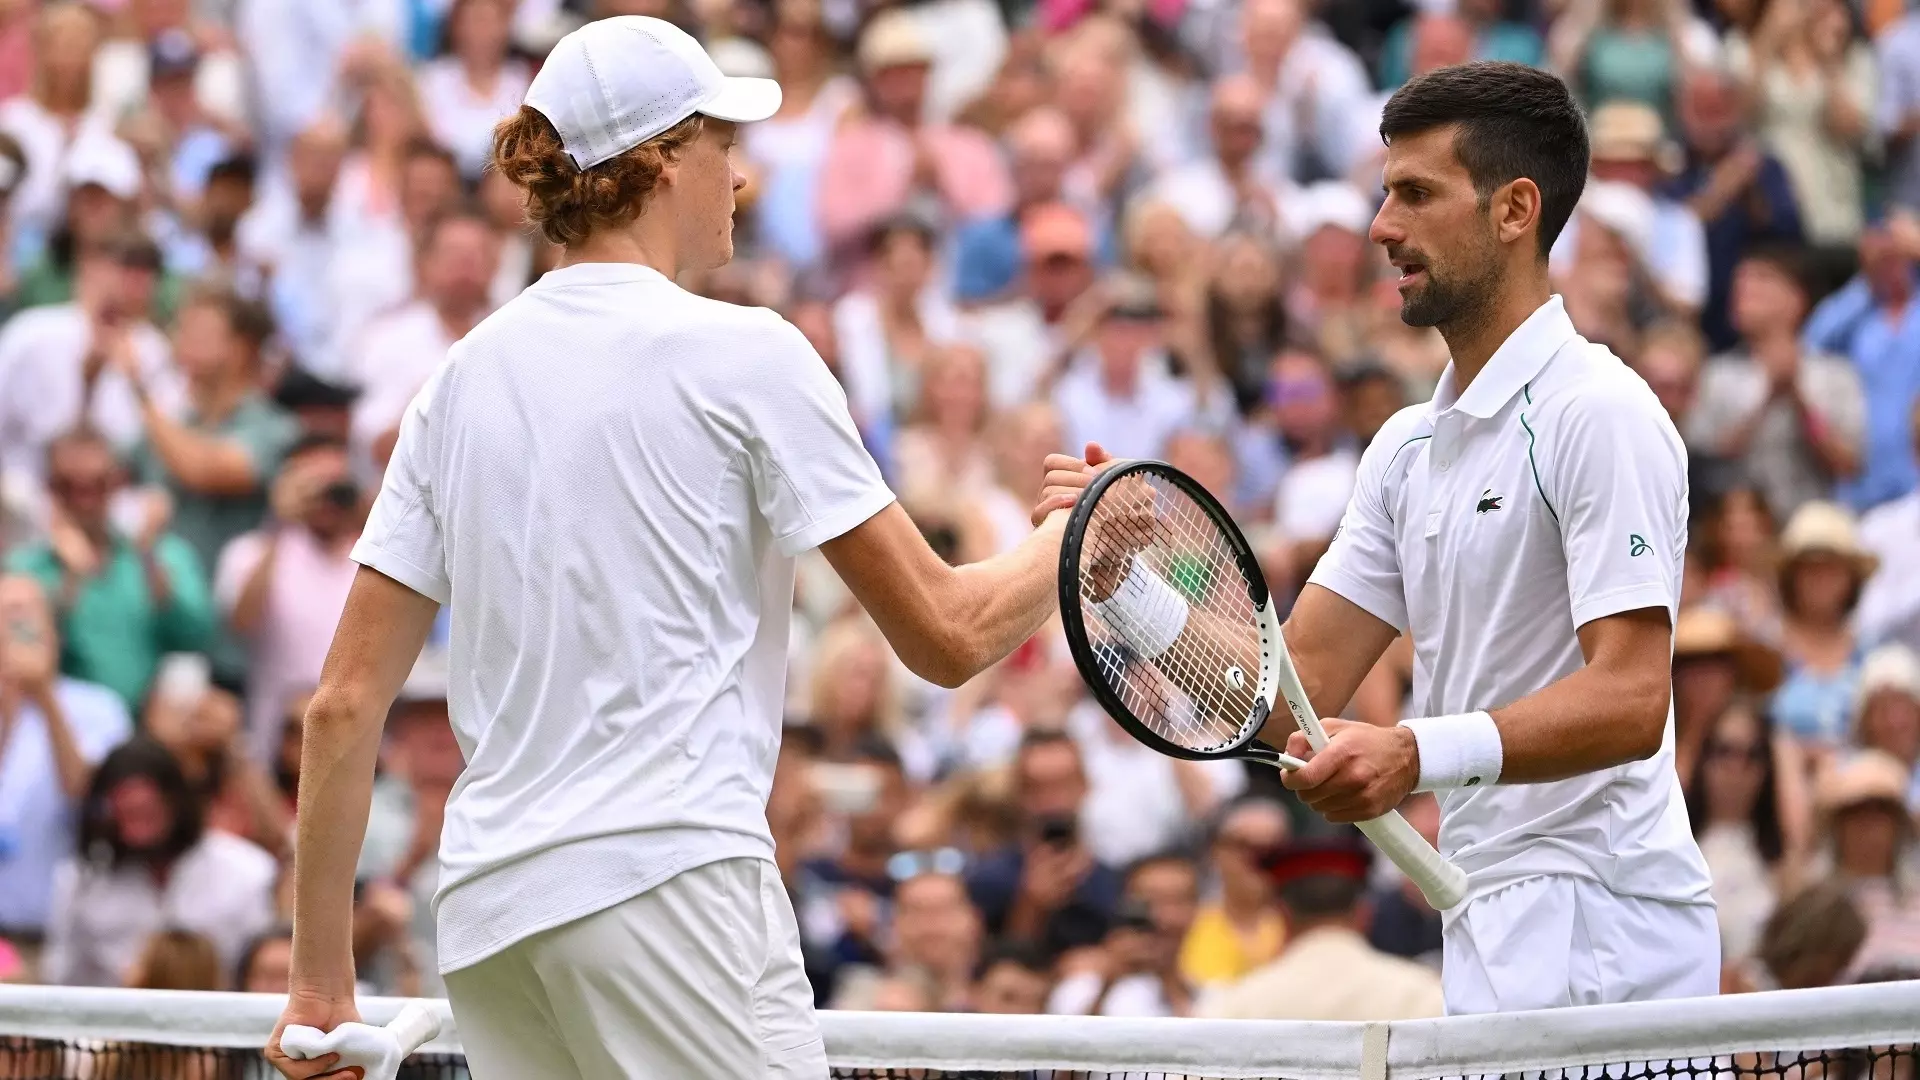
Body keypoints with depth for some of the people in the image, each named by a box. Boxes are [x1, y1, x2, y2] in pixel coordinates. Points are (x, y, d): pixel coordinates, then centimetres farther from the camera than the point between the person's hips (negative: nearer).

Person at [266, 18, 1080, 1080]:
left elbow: (343, 705, 11)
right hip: (670, 872, -6)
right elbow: (946, 636, 0)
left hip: (486, 908, 6)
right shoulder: (743, 354, -2)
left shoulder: (460, 379, 14)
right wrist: (1065, 539, 20)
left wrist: (322, 977, 16)